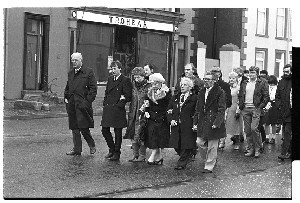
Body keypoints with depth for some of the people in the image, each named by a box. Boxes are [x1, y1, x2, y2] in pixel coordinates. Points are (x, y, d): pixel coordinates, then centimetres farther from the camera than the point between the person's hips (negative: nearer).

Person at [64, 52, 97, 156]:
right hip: (71, 104, 6)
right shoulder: (70, 73, 18)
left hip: (82, 104, -6)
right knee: (74, 128, 8)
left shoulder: (88, 72, -2)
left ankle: (92, 145, 13)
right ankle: (77, 149, 15)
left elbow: (93, 89, -6)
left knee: (83, 127, -8)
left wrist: (88, 101, -13)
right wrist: (66, 98, 12)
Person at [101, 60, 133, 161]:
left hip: (118, 109, -7)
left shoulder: (125, 80, -8)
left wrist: (120, 104, -12)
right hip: (108, 108, 7)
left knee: (118, 132, 2)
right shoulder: (110, 79, 13)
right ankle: (112, 149, 24)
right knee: (105, 130, 7)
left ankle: (117, 153, 12)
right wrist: (105, 103, 8)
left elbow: (128, 96, -10)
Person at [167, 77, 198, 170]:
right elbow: (169, 110, 15)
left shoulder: (194, 98, -1)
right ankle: (188, 156, 29)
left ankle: (182, 163, 7)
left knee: (186, 145, -3)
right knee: (176, 145, 6)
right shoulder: (175, 97, 16)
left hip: (188, 126, -5)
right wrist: (171, 120, -1)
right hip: (176, 125, 5)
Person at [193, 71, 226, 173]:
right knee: (199, 142, 5)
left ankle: (209, 166, 13)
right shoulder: (201, 92, 13)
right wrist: (195, 122, 10)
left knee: (212, 146, 1)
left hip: (213, 123, -6)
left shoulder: (220, 92, -8)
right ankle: (213, 157, 29)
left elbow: (221, 110, -12)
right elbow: (197, 109, 16)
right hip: (202, 122, 6)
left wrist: (217, 123, -19)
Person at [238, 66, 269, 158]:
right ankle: (251, 149, 13)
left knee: (254, 128, -14)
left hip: (255, 109, -5)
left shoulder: (262, 83, 0)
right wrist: (241, 106, 8)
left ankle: (258, 149, 1)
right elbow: (240, 95, 19)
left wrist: (260, 107, -9)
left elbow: (266, 97, -2)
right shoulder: (244, 83, 13)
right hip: (245, 109, 5)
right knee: (247, 130, 4)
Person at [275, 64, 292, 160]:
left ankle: (284, 152, -8)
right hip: (283, 112, 5)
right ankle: (289, 151, 22)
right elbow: (277, 96, 16)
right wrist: (279, 105, 2)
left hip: (290, 112, -5)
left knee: (287, 132, -9)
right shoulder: (281, 82, 11)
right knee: (285, 132, 11)